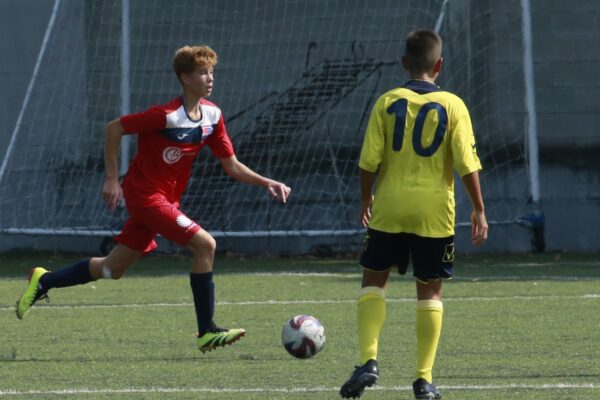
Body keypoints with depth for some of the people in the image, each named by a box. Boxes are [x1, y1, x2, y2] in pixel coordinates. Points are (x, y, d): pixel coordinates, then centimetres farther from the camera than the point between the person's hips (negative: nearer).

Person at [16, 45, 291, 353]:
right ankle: (207, 332, -14)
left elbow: (232, 166, 7)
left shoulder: (212, 116, 2)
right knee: (205, 244, -19)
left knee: (113, 269, 15)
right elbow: (114, 128, -13)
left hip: (166, 199, 8)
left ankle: (44, 282, 32)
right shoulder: (167, 116, -21)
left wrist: (267, 183, -6)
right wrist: (112, 178, -13)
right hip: (145, 193, -8)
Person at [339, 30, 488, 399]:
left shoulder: (387, 103, -1)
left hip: (389, 208, 0)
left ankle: (369, 359, -4)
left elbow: (369, 161, -2)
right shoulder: (453, 106, -3)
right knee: (430, 290, 9)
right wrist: (479, 210, 0)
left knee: (374, 280, 13)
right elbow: (467, 164, -7)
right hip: (435, 212, 0)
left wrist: (366, 200, 13)